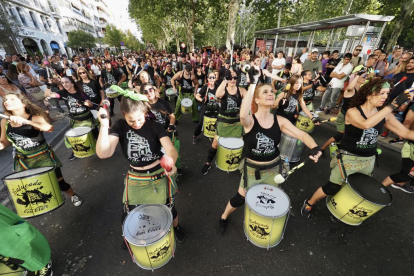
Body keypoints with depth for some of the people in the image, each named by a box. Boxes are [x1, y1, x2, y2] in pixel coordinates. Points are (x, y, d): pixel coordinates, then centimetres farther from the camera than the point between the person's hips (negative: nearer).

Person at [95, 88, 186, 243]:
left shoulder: (155, 126, -16)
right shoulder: (120, 126, -11)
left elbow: (171, 149, -29)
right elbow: (103, 153, -21)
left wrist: (171, 162, -52)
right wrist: (104, 125, -32)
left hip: (159, 176, -1)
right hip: (135, 179, 2)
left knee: (168, 207, 14)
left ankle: (176, 227, 50)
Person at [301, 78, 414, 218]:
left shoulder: (385, 114, 0)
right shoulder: (353, 112, -17)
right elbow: (366, 124, -36)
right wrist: (394, 104, -33)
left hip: (369, 160, 6)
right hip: (348, 158, -6)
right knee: (332, 188, 0)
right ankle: (309, 204, 22)